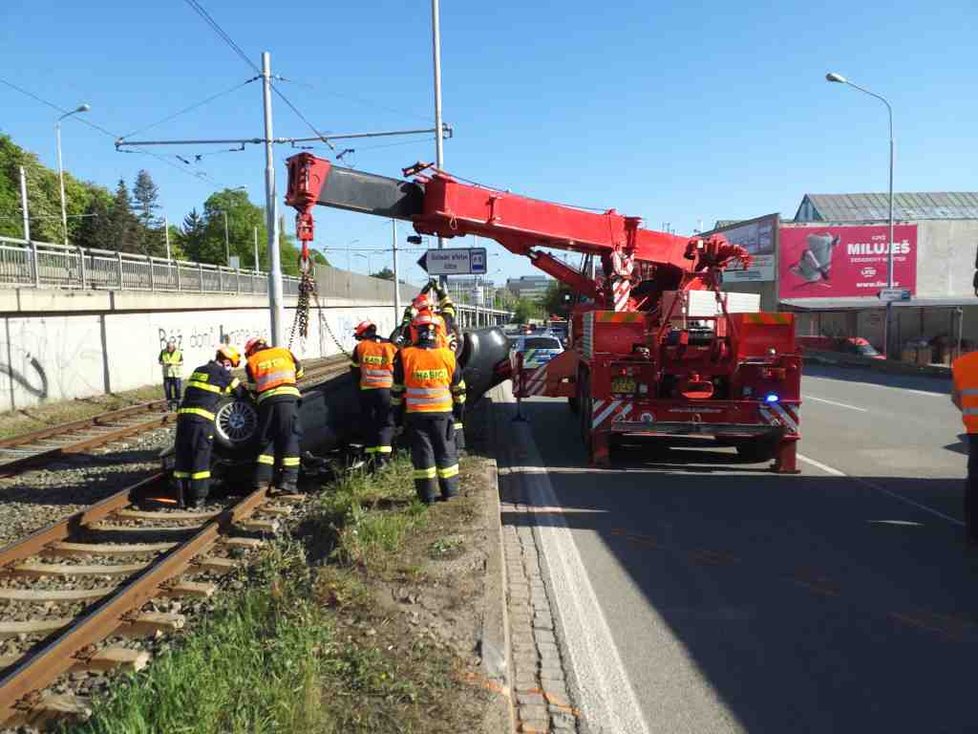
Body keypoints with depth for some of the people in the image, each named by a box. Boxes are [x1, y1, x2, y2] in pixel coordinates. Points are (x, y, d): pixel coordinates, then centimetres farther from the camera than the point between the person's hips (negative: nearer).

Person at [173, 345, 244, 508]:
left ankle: (182, 497, 14)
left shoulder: (198, 370, 22)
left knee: (183, 457, 9)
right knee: (201, 458, -1)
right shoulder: (223, 373, 3)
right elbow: (241, 392, 10)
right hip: (202, 417, -6)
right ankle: (198, 498, 1)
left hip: (184, 414, 6)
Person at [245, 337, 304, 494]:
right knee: (290, 438, -2)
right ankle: (288, 480, -10)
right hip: (288, 397, -1)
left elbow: (253, 388, 15)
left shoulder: (251, 362, 17)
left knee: (266, 440, 12)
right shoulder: (284, 352, 20)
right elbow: (299, 373, 30)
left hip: (266, 400, 1)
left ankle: (262, 480, 5)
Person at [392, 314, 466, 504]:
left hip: (416, 414, -1)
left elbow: (397, 389, 1)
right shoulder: (447, 355, -2)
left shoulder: (405, 356, -7)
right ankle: (449, 491, 19)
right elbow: (458, 387, 7)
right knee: (446, 451, 12)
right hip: (443, 413, 1)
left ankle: (427, 495, 10)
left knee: (422, 453, 6)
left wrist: (398, 411, 12)